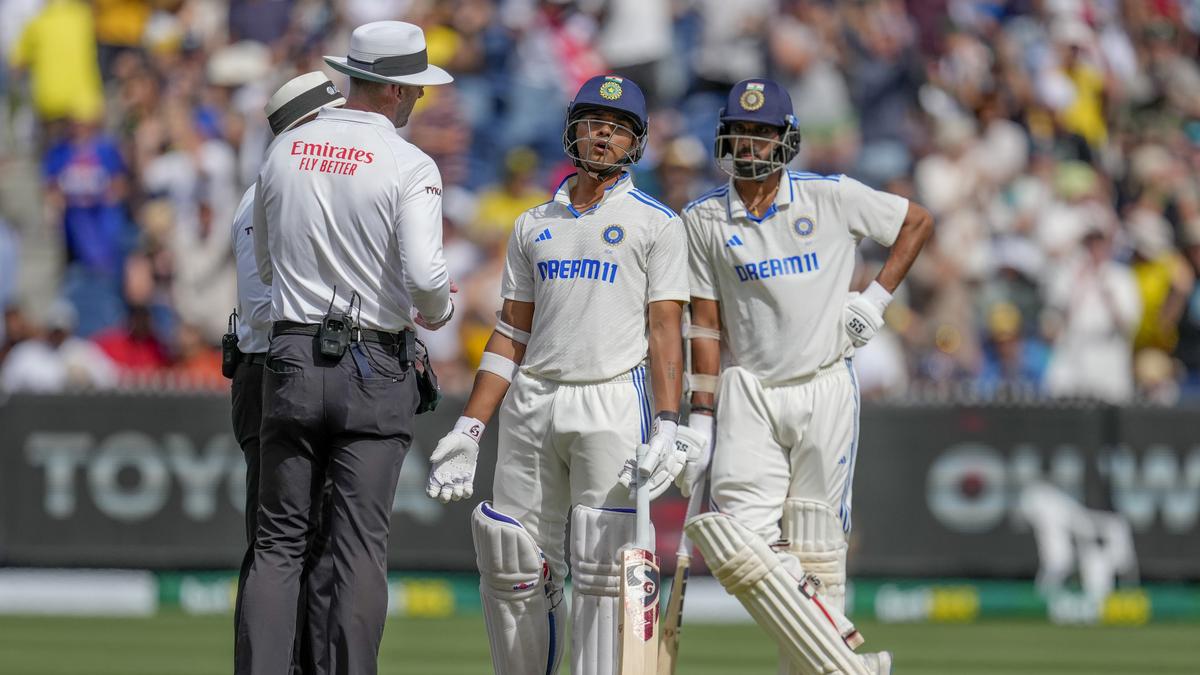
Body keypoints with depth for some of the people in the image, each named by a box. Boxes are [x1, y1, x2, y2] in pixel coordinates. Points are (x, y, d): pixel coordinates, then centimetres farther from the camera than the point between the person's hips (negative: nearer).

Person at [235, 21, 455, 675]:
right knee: (360, 545, 0)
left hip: (290, 359, 4)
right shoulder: (409, 167, -10)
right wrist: (437, 310, 3)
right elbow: (424, 276, -19)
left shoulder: (284, 150, 7)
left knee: (278, 541, 5)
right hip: (374, 369, -4)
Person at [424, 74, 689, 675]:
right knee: (512, 568, 1)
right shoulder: (534, 226, 17)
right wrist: (468, 428, 8)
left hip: (614, 404, -4)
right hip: (531, 402, 4)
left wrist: (666, 425, -16)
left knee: (602, 568, -9)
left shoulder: (656, 224, 5)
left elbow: (665, 331, -3)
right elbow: (511, 334, 16)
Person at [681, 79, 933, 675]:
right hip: (747, 395, 1)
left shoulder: (831, 198, -1)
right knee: (741, 534, -16)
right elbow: (704, 323, 6)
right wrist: (701, 417, 1)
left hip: (825, 387, -1)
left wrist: (876, 297, -1)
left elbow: (918, 222, 10)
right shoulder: (704, 220, 5)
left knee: (814, 544, -1)